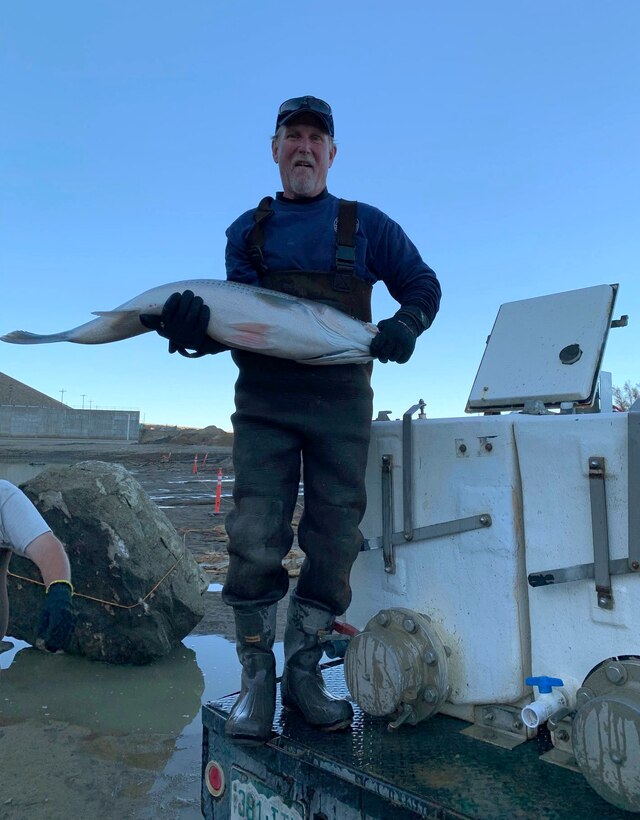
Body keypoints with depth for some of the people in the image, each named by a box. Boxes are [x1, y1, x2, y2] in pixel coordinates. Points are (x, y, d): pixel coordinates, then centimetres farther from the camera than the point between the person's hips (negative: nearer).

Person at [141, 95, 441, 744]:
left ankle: (303, 674, 18)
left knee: (332, 543, 2)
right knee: (255, 539, -7)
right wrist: (192, 331, -18)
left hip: (342, 404, 1)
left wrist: (406, 325, -6)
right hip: (264, 403, 0)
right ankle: (256, 680, 10)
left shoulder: (366, 225, 12)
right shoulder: (248, 231, 14)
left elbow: (423, 283, 17)